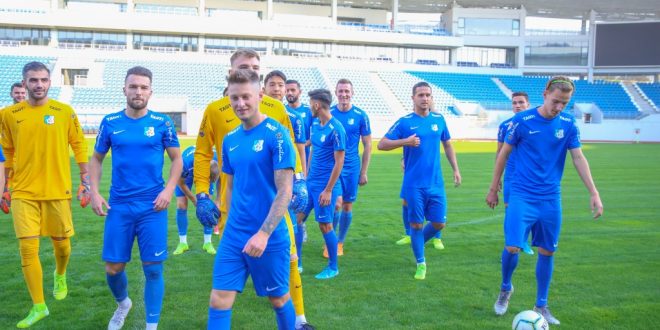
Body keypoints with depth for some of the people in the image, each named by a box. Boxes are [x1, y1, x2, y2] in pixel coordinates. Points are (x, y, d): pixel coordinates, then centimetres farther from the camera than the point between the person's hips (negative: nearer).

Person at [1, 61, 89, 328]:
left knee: (61, 243, 10)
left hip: (58, 190, 0)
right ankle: (38, 307, 10)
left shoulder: (65, 112, -2)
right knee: (28, 248, -4)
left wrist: (85, 181, 2)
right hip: (23, 192, 1)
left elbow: (79, 146, 4)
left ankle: (60, 276, 45)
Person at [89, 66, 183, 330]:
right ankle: (122, 304, 41)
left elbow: (177, 159, 5)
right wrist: (94, 192, 0)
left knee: (153, 269, 0)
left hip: (152, 207, -2)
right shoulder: (110, 122, 3)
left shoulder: (162, 123, -2)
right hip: (118, 206, 2)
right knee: (113, 267, 9)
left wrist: (169, 189, -10)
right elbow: (96, 159, 12)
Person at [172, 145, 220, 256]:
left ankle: (207, 243, 2)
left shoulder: (216, 163, -39)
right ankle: (183, 243, 6)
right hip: (186, 173, -1)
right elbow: (181, 184, -22)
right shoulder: (185, 163, -44)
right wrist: (195, 200, -17)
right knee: (181, 205, -8)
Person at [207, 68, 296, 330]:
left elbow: (285, 191, -16)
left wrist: (263, 234, -21)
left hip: (270, 238, -5)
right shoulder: (230, 139, 7)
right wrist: (233, 223, 13)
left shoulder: (276, 134, -12)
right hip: (233, 237, 5)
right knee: (218, 301, 3)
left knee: (278, 298, 13)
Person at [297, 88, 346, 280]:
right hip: (310, 183, 8)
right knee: (297, 219, 8)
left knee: (325, 225, 1)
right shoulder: (315, 125, 8)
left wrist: (328, 190, -15)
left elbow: (339, 162, -15)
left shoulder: (336, 129, -16)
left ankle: (333, 267, 18)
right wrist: (306, 177, 17)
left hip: (325, 186, -8)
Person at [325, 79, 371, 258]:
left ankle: (340, 242, 26)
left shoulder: (361, 115, -2)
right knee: (337, 204, -11)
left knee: (347, 206, 8)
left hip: (351, 168, 1)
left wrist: (364, 172, 0)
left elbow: (367, 145, 3)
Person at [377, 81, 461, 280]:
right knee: (417, 224, 3)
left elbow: (447, 145, 18)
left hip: (436, 183, 4)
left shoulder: (439, 119, 6)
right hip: (414, 185, -3)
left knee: (439, 223, 6)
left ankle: (418, 242, 35)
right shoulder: (405, 122, -5)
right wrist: (406, 141, -19)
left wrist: (456, 169, 13)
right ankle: (421, 263, 20)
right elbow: (381, 144, -6)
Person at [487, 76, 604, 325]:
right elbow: (504, 154, 0)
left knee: (547, 252, 9)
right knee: (512, 247, -12)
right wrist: (493, 189, 4)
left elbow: (579, 158, 3)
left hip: (551, 199, 3)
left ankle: (541, 306, 25)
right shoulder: (522, 120, -8)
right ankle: (506, 288, 18)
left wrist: (594, 193, -5)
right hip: (522, 196, -3)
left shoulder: (568, 124, 1)